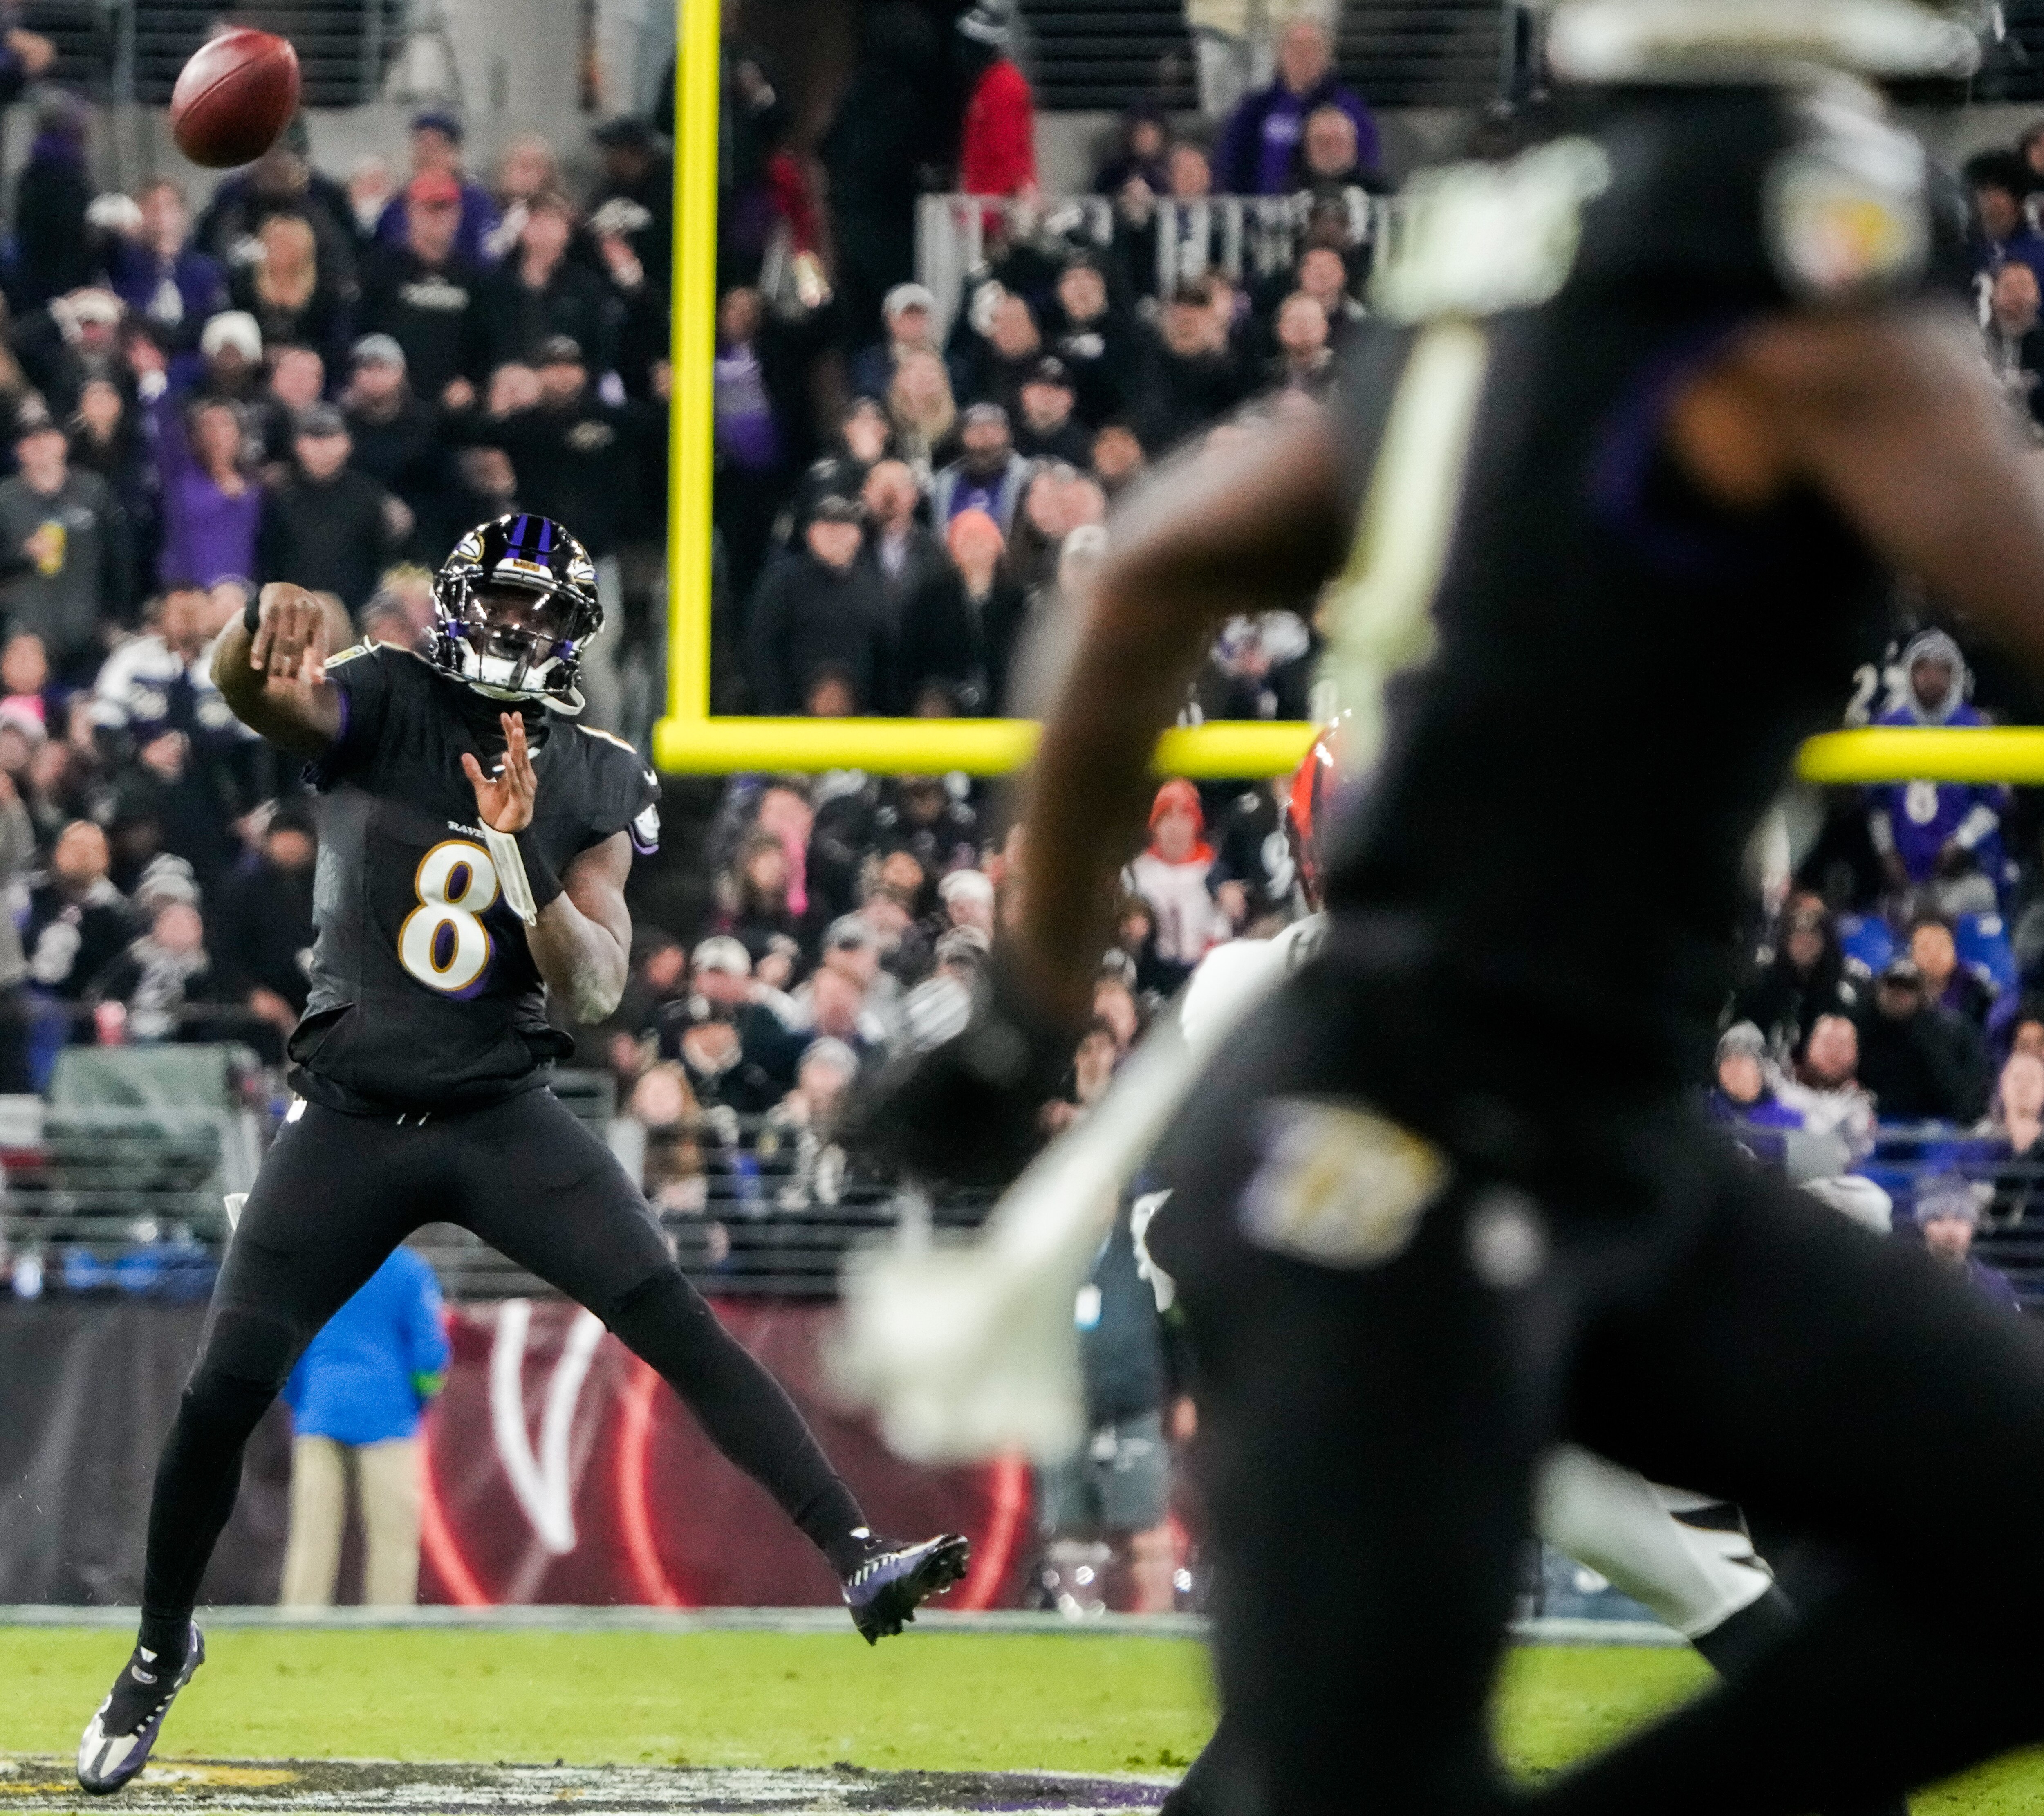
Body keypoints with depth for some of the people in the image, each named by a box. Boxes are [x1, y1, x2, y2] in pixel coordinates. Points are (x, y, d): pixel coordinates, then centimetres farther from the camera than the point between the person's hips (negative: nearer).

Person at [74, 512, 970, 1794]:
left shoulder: (596, 787, 4)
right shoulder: (381, 705, -1)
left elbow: (596, 989, -4)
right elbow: (256, 694, -23)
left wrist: (520, 856, -20)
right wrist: (264, 632, -48)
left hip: (506, 1120, 1)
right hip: (350, 1122, -1)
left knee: (679, 1324, -17)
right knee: (224, 1391, -4)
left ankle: (858, 1556, -23)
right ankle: (163, 1649, 18)